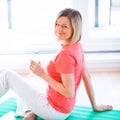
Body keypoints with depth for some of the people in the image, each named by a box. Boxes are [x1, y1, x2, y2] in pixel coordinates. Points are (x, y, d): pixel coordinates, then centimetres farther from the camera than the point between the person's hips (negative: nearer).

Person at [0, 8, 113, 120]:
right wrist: (94, 106, 15)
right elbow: (87, 76, 6)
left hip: (55, 111, -9)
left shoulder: (65, 54, -28)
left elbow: (69, 93, -27)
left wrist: (42, 74, -22)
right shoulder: (77, 46, -1)